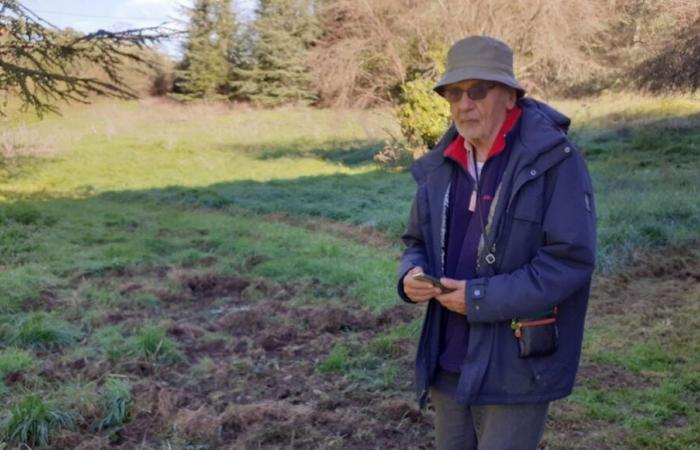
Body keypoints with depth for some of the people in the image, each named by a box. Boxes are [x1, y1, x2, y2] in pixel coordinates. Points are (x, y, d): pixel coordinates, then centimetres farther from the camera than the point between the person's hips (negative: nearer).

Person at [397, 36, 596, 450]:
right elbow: (418, 243, 16)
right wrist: (412, 276, -8)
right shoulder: (441, 166, 6)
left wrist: (482, 299, -21)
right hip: (450, 362, 6)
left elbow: (572, 258, -18)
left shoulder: (555, 160, -13)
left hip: (517, 366, -6)